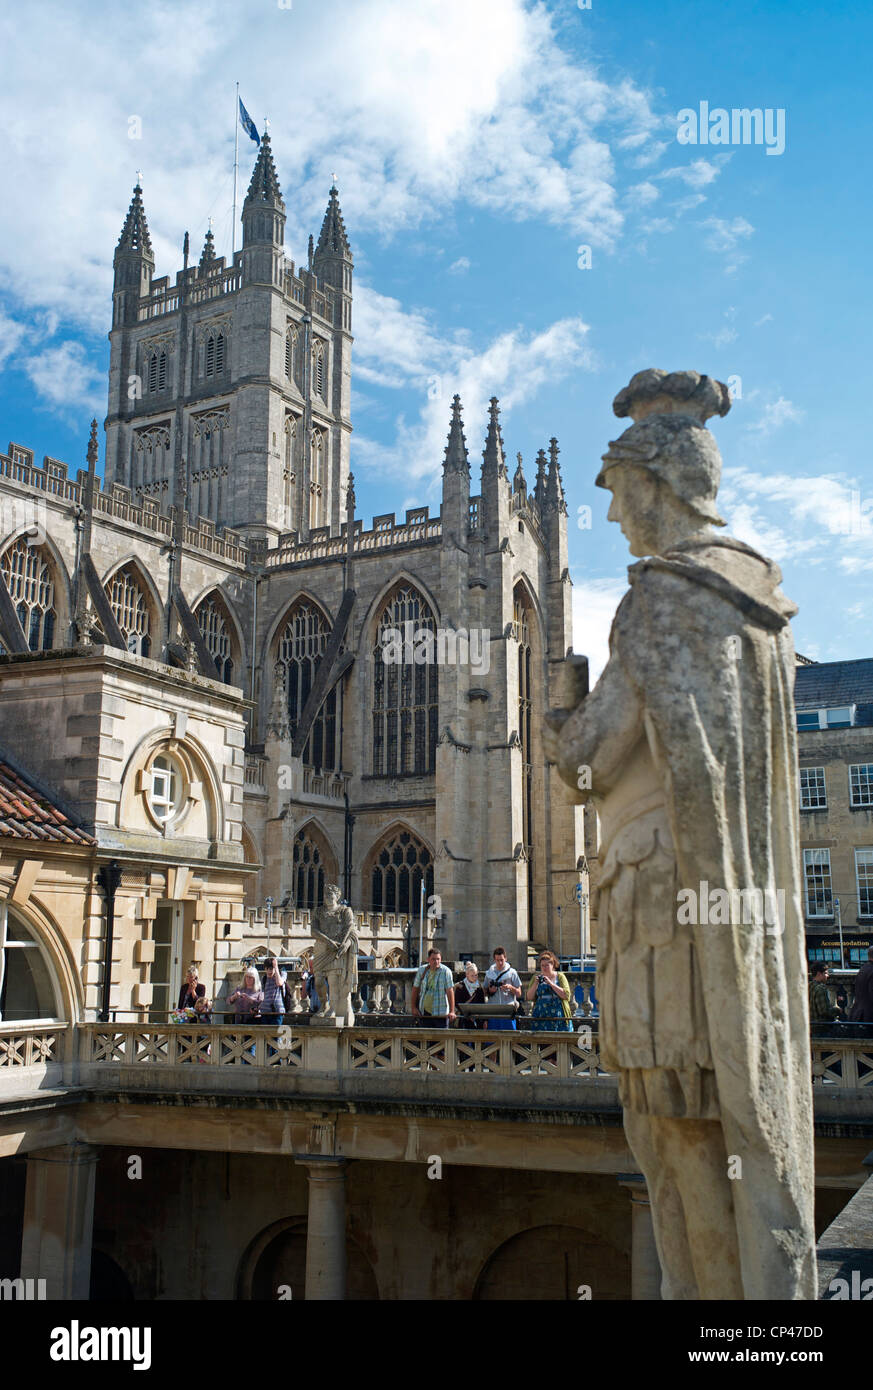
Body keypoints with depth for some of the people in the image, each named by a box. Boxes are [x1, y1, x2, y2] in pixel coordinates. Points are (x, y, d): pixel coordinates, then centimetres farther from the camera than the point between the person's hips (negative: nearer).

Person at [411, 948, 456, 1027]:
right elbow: (415, 989, 13)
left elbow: (450, 991, -11)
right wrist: (414, 1007, 9)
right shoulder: (421, 970, 4)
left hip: (441, 1013, -3)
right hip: (425, 1013, 3)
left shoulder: (446, 971, -7)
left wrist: (452, 1011, -17)